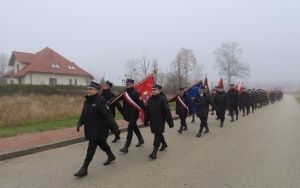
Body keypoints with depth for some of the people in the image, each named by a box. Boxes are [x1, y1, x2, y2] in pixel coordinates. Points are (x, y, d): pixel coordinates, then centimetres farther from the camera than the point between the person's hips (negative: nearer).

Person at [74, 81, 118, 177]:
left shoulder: (100, 101, -19)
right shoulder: (87, 101, 8)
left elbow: (108, 115, -24)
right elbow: (83, 114, 16)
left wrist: (115, 126, -29)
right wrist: (80, 123, 3)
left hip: (97, 130, -8)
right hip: (89, 129, 8)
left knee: (91, 149, -3)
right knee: (101, 143, 23)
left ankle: (84, 169, 5)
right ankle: (111, 156, 44)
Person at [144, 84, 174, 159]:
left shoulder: (162, 99, -15)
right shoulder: (150, 99, 2)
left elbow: (167, 112, -15)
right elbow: (147, 111, 7)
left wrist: (170, 122, -14)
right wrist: (146, 121, 9)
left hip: (160, 121, -6)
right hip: (152, 121, 6)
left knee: (157, 135, -6)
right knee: (158, 133, 21)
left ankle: (154, 152, -3)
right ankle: (164, 144, 45)